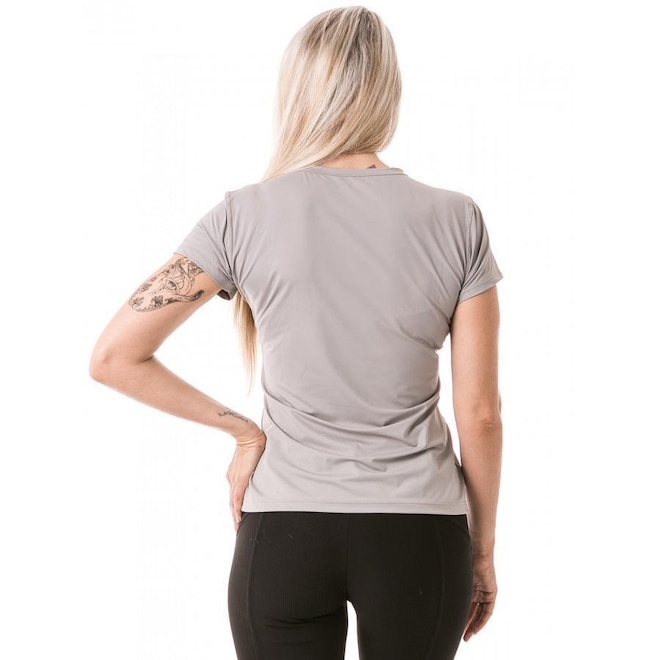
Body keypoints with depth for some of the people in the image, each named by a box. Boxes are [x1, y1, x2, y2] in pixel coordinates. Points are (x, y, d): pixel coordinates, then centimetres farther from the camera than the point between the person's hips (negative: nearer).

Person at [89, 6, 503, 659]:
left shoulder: (245, 214, -7)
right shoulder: (456, 219, -6)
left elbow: (113, 358, -5)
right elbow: (481, 413, -3)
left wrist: (243, 430, 2)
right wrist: (484, 548, 9)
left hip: (285, 534, -1)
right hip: (421, 535, 1)